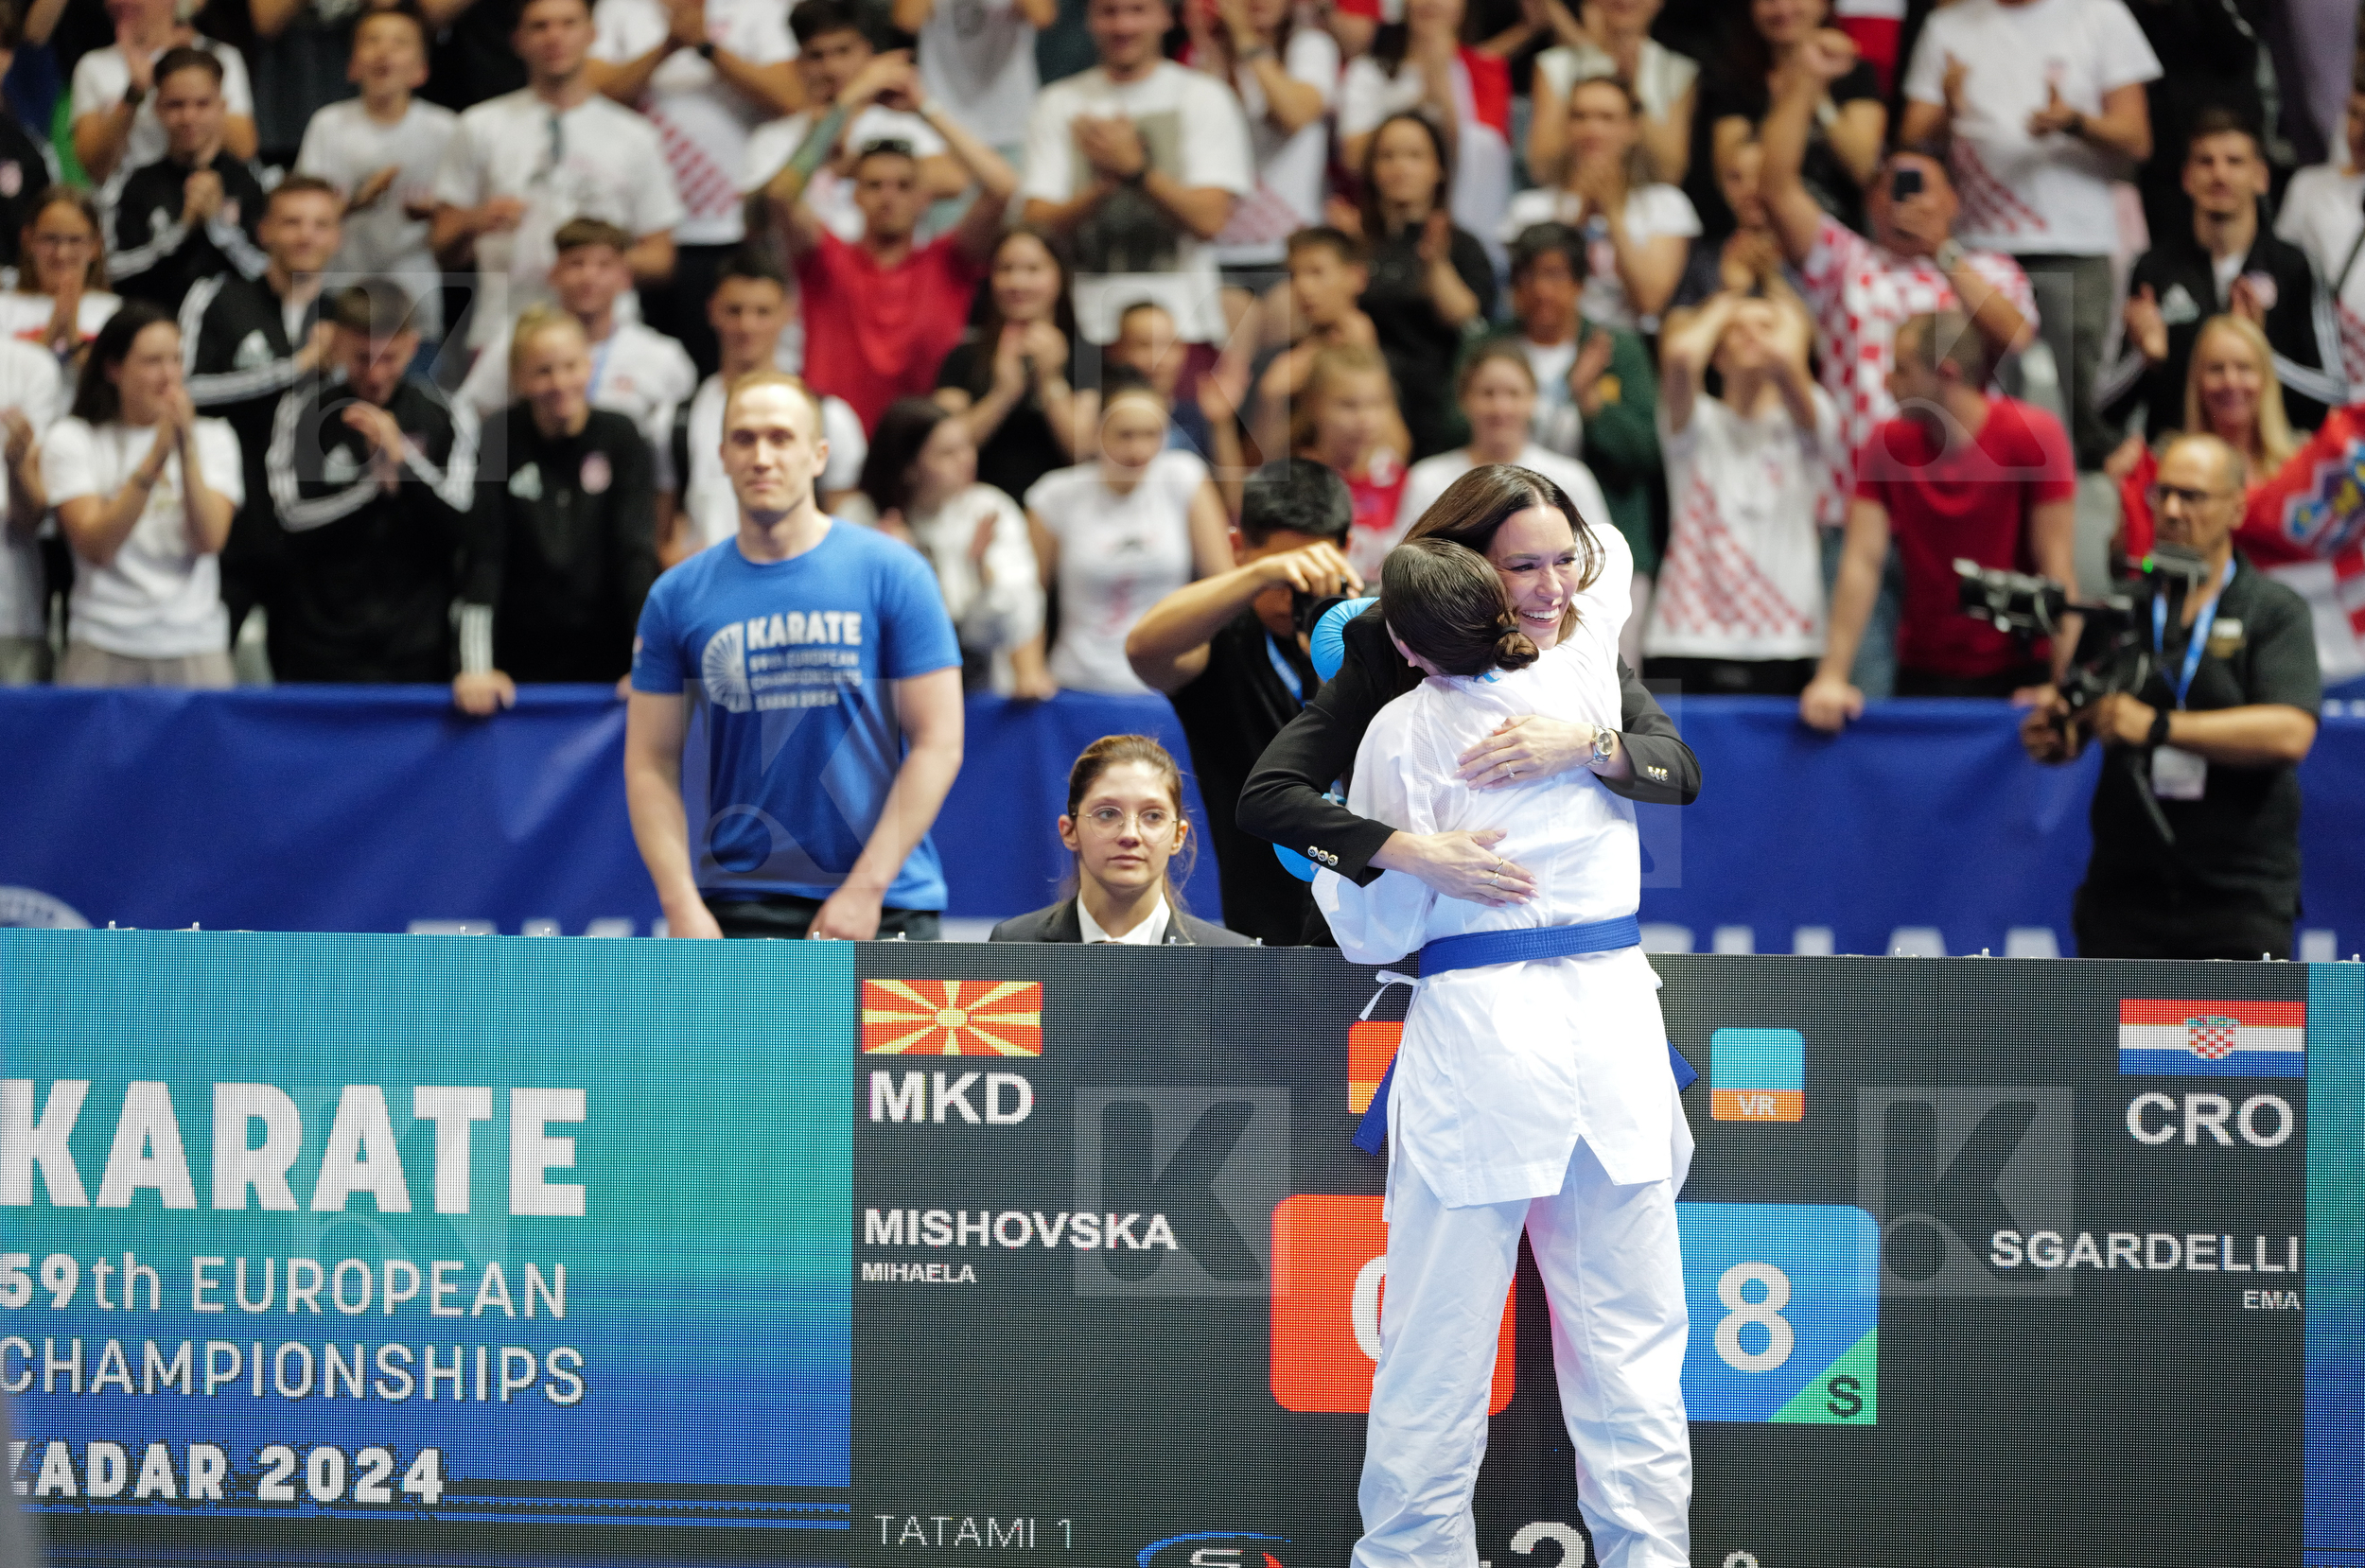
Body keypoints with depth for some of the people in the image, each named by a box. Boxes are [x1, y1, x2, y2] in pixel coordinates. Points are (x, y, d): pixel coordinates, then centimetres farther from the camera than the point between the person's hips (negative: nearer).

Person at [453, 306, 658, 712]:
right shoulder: (500, 441, -6)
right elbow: (482, 557, -11)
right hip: (519, 660, 0)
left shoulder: (620, 439, -4)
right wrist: (476, 667, -20)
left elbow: (637, 552, -10)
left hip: (605, 661, 0)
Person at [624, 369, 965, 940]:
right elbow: (650, 764, 6)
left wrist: (865, 888, -11)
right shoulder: (679, 596, 5)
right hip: (738, 909, 1)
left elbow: (937, 743, -4)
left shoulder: (893, 573, -1)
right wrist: (683, 909, -7)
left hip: (883, 909, -1)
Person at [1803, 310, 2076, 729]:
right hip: (1924, 675, 3)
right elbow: (1862, 562, -7)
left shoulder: (2033, 435, -14)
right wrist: (1831, 677, -16)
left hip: (2020, 673, -2)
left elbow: (2057, 566, -16)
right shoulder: (1887, 444, -4)